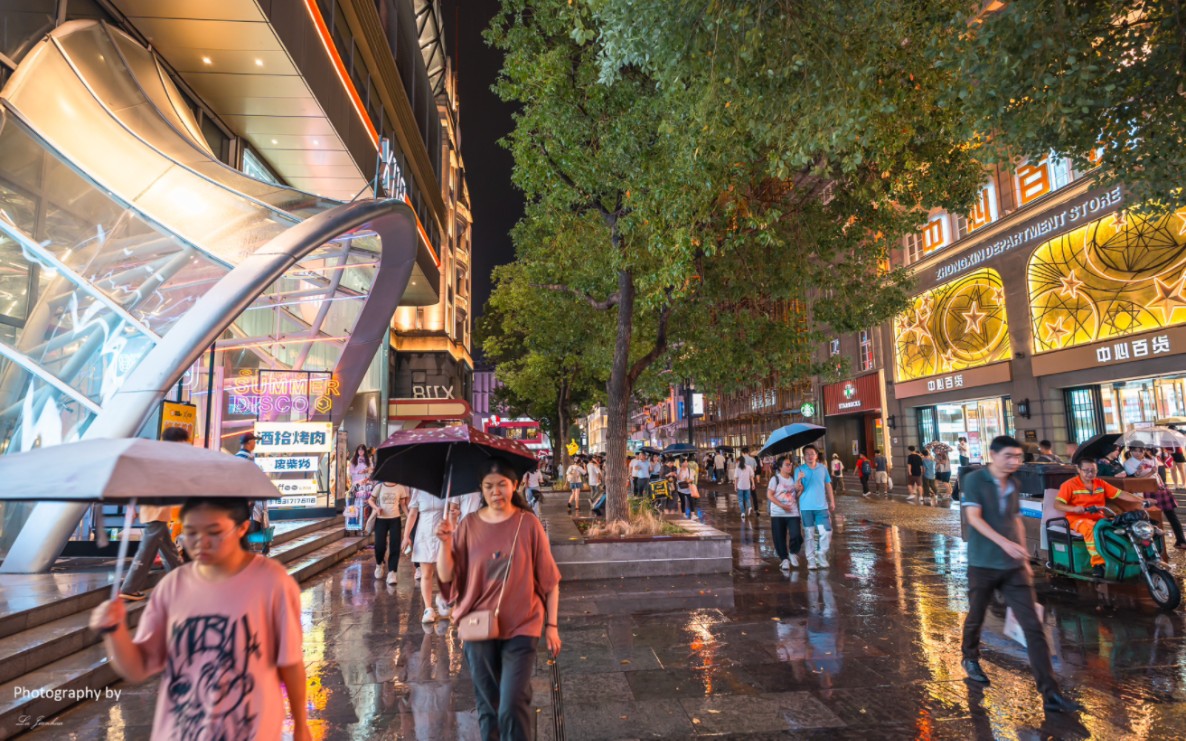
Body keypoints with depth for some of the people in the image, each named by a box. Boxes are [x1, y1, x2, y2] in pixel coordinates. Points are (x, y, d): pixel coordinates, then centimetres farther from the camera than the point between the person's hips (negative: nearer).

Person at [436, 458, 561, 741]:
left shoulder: (528, 524, -8)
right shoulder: (468, 526, -1)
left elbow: (549, 580, -3)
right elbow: (447, 577, -2)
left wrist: (552, 625, -3)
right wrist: (445, 542, -16)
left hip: (521, 629, -3)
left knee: (512, 708, -10)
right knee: (488, 707, 16)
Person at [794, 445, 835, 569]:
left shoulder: (823, 468, 5)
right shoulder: (800, 470, -3)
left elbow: (828, 485, 12)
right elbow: (798, 489, -8)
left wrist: (832, 501, 9)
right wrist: (798, 480, -28)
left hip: (822, 506, 2)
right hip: (806, 507, -2)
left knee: (826, 532, -4)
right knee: (809, 535, 4)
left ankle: (821, 555, 17)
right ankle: (811, 559, 14)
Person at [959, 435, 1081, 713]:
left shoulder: (1014, 485, 8)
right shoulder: (974, 480, -10)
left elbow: (1017, 521, 17)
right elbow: (974, 517, -19)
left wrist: (1025, 559, 16)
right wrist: (1004, 543, -30)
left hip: (1014, 567, 5)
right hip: (983, 565, -4)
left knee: (1033, 627, -2)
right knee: (976, 617, 13)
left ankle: (1050, 693, 1)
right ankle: (971, 658, 40)